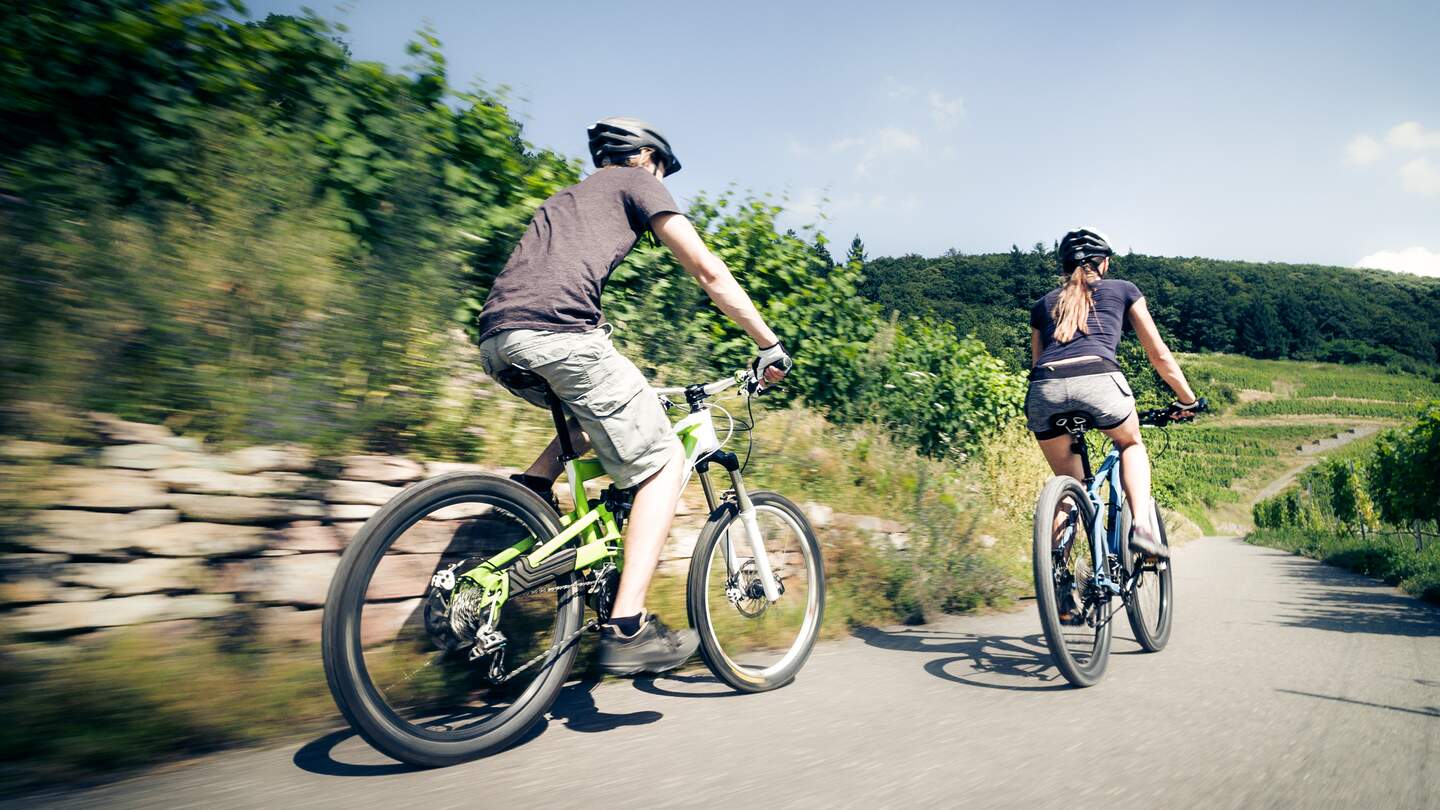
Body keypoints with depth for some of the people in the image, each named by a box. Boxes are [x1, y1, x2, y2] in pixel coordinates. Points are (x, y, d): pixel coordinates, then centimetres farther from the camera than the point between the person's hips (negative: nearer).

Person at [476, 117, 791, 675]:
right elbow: (709, 273, 8)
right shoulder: (637, 182, 17)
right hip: (556, 331, -8)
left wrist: (628, 384, 46)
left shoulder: (568, 196, 38)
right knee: (664, 461, 0)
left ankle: (531, 488, 10)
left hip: (496, 340, 8)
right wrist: (768, 345, 15)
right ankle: (628, 628, -9)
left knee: (600, 414, 32)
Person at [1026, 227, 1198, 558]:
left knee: (1068, 484, 22)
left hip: (1044, 389, 2)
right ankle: (1142, 525, 9)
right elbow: (1159, 355, 28)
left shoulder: (1043, 304, 30)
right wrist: (1188, 400, 39)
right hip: (1097, 379, -2)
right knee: (1132, 444, 30)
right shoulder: (1123, 290, 26)